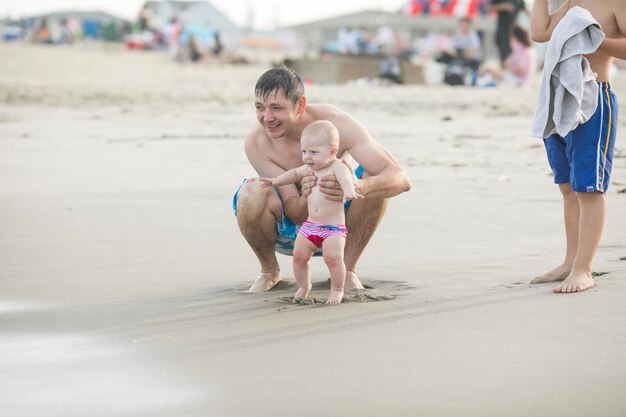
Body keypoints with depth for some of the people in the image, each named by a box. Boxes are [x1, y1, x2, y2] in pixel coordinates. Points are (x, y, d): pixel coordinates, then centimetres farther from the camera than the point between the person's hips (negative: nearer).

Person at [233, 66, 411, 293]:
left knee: (376, 181, -27)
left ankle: (346, 270, -8)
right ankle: (269, 272, -3)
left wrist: (357, 187, -54)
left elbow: (401, 179, -32)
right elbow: (295, 213, -24)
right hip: (289, 228, 0)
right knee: (251, 193, -33)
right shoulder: (256, 144, -24)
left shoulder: (336, 123, -25)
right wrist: (306, 198, -49)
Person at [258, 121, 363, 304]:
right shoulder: (309, 168, 10)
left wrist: (349, 191, -57)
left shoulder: (337, 167, -12)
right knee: (299, 254, -5)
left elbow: (345, 178, -35)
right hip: (310, 225, 6)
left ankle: (337, 290, -2)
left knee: (333, 256, -22)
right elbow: (295, 173, 34)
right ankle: (303, 286, 17)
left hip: (334, 227, -6)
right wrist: (275, 181, 28)